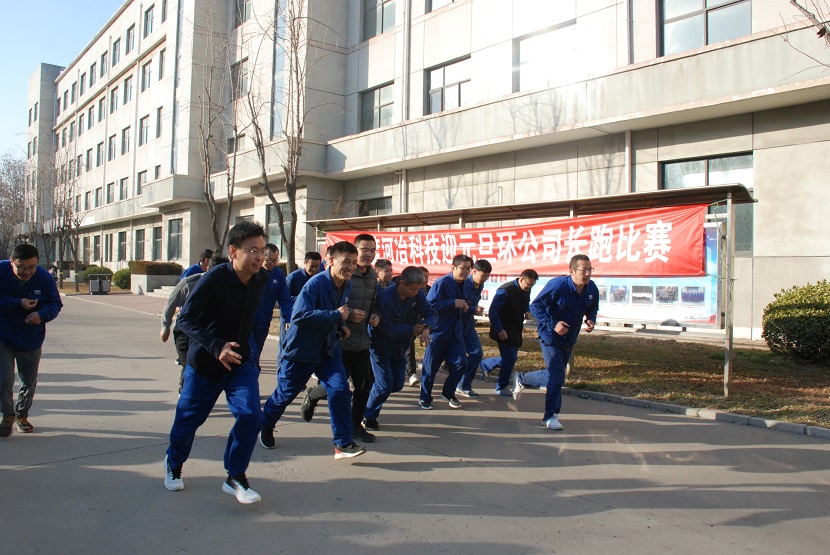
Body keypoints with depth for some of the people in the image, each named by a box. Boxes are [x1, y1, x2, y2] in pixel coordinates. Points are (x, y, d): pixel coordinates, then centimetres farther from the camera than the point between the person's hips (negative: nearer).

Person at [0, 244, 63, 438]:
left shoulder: (44, 278, -11)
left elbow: (55, 303, -3)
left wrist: (42, 314, -24)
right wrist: (18, 303, -25)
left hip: (31, 340, 2)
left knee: (29, 382, 14)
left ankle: (22, 415, 36)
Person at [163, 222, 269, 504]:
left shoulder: (261, 278, -8)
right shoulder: (214, 279, -24)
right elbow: (185, 319, -24)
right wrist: (216, 346, -37)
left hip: (241, 361, 3)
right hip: (204, 362, -3)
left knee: (250, 414, -14)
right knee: (188, 418, 13)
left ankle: (235, 477, 4)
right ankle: (173, 465, 43)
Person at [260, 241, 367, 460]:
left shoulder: (347, 285, 0)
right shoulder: (316, 283, -24)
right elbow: (300, 314, -35)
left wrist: (340, 327, 1)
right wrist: (335, 316, -32)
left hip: (329, 349, 5)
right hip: (301, 349, -5)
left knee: (340, 391, -11)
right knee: (286, 393, 12)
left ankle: (343, 444, -3)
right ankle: (265, 425, 41)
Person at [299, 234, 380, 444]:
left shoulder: (372, 277, 10)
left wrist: (374, 315, 2)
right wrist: (347, 314, -26)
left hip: (362, 342, 7)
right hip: (339, 341, -7)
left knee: (364, 385, 6)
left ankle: (355, 425, 23)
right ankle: (311, 396, 33)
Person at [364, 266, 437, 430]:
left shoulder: (418, 294, -10)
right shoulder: (385, 298, -28)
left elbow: (432, 313, -14)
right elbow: (387, 329, -27)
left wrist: (426, 327, -35)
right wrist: (412, 330, -24)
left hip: (400, 347, 6)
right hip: (381, 347, -6)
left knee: (397, 385, 7)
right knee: (385, 385, -12)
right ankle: (368, 416, 9)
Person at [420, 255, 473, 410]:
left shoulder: (464, 284, 8)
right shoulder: (442, 283, -16)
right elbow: (429, 304, -24)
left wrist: (464, 308, -1)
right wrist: (453, 303, -25)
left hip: (455, 333, 6)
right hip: (438, 332, -6)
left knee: (459, 364, 1)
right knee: (430, 367, 3)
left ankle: (448, 393, 23)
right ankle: (425, 399, 19)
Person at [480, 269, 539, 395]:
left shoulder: (526, 291, 2)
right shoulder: (505, 291, -21)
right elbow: (493, 311, -20)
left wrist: (527, 311, 1)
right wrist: (500, 330, -22)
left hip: (516, 331, 8)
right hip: (504, 331, -8)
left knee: (510, 358, 12)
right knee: (510, 358, -8)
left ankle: (486, 365, 34)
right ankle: (502, 387, 9)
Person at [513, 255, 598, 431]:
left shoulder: (592, 289, -6)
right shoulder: (557, 285, -25)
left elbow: (593, 308, 13)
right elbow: (535, 306, -20)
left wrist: (591, 320, -10)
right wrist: (553, 324, -30)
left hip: (569, 339, 7)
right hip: (551, 337, -7)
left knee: (554, 375, 19)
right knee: (556, 377, -10)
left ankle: (521, 380, 42)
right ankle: (550, 416, 6)